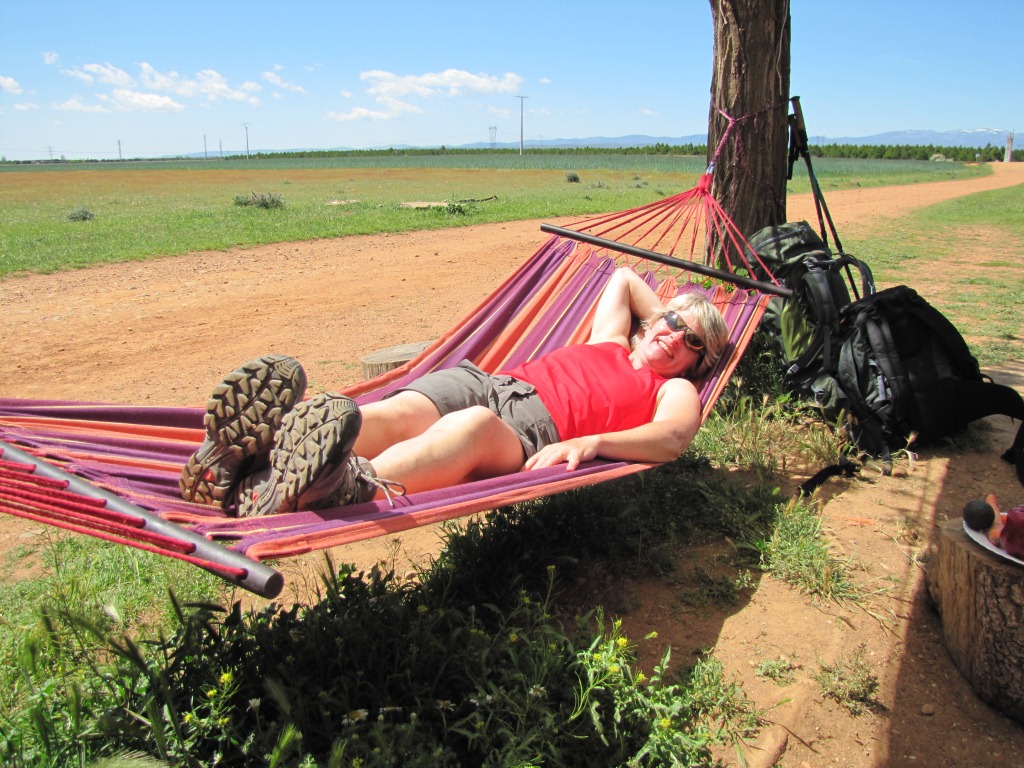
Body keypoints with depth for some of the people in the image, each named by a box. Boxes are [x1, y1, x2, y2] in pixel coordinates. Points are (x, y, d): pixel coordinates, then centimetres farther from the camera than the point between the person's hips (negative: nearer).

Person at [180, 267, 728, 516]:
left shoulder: (676, 392, 21)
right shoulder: (611, 340, 36)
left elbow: (671, 439, -4)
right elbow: (622, 276, 55)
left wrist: (590, 442, -21)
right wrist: (665, 313, 52)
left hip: (533, 429, -5)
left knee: (477, 426, -41)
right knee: (397, 414, -28)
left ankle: (350, 486, -69)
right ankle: (258, 445, -54)